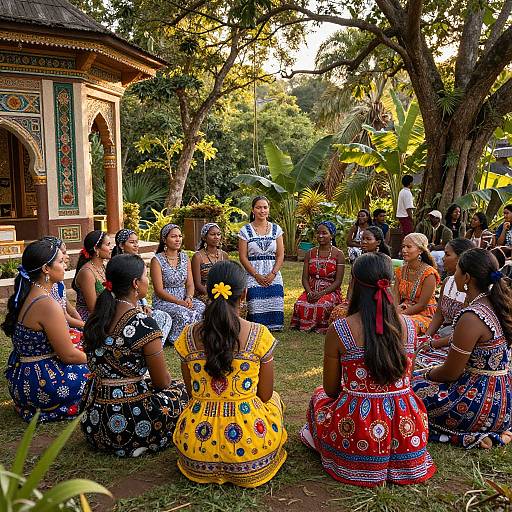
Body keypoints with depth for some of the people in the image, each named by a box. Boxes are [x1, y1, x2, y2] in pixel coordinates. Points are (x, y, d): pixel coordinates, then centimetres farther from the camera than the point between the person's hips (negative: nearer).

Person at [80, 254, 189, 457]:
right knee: (182, 390, 16)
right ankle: (139, 444, 11)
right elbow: (162, 382, -9)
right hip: (130, 422, -7)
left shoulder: (95, 319, 1)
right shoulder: (143, 325, -20)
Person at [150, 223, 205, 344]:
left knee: (202, 309, -25)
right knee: (184, 314, -33)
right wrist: (180, 302, -21)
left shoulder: (185, 257, 11)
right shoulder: (157, 260, -7)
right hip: (163, 301, -5)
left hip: (184, 299, 5)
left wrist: (189, 298, -14)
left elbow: (190, 284, 7)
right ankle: (177, 340, -9)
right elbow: (159, 291, -12)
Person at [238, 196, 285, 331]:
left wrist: (273, 274, -8)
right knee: (256, 308, -17)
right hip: (253, 276, -2)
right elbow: (243, 257, -2)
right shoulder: (245, 230, 3)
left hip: (273, 276, 2)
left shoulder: (276, 229, 10)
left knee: (274, 306, -12)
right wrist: (257, 276, -10)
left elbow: (280, 255, 6)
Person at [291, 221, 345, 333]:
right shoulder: (310, 253, 11)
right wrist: (309, 292, -13)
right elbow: (305, 278, 6)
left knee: (322, 306, -35)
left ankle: (321, 328, -10)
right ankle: (306, 326, -7)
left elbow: (338, 281, -5)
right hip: (312, 291, 3)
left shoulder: (338, 254, 0)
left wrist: (322, 293, -18)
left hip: (330, 291, -3)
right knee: (300, 305, -29)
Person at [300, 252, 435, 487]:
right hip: (405, 427, 3)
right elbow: (405, 380, 10)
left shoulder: (339, 330, -15)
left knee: (319, 397, 29)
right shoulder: (408, 326, -4)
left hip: (358, 425, -2)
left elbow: (331, 389, -3)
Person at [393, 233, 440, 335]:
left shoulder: (428, 274, -11)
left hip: (424, 316, -5)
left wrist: (401, 313, -19)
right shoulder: (400, 271, 9)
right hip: (404, 312, 6)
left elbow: (422, 305, -14)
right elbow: (395, 299, 3)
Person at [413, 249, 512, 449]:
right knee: (422, 379, 22)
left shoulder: (471, 318, -27)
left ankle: (470, 436, 0)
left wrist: (427, 375, 2)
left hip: (483, 405, -9)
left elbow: (450, 373, -19)